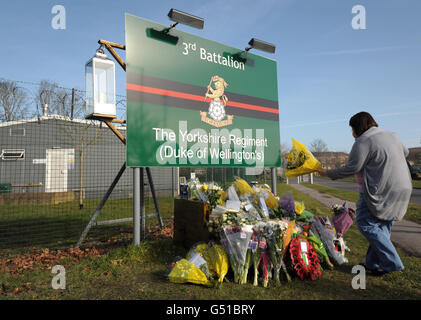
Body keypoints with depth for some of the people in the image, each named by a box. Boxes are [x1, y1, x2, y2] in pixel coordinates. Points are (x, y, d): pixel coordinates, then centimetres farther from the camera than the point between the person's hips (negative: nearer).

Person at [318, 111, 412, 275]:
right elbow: (405, 152, 32)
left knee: (366, 224, 0)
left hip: (381, 192, -9)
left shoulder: (363, 142, -12)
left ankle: (391, 262, 2)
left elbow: (352, 168, -13)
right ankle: (373, 263, 21)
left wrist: (329, 173, -2)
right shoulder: (391, 136, 16)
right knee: (383, 226, 13)